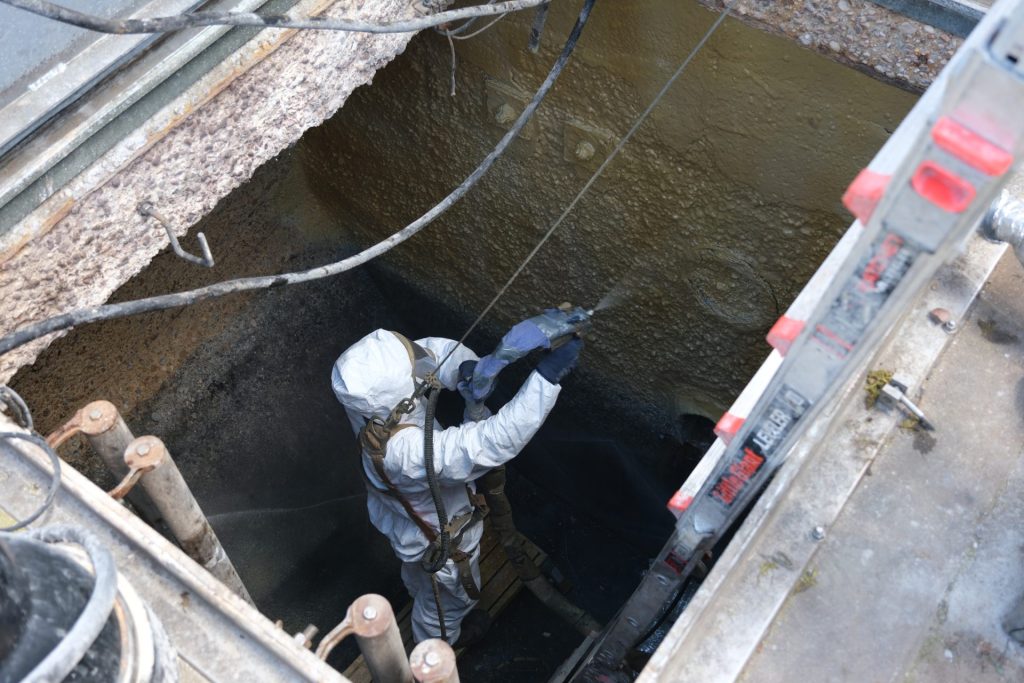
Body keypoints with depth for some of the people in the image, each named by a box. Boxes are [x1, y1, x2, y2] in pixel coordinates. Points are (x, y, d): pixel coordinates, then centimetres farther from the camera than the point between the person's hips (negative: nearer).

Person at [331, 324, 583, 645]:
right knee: (449, 596, 30)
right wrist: (547, 376, -54)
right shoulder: (406, 451, -51)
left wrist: (466, 367, -37)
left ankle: (419, 592, 74)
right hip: (439, 536, -6)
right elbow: (495, 442, -54)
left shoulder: (369, 392, -30)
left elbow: (434, 349, -18)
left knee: (418, 571, 41)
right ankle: (437, 642, 62)